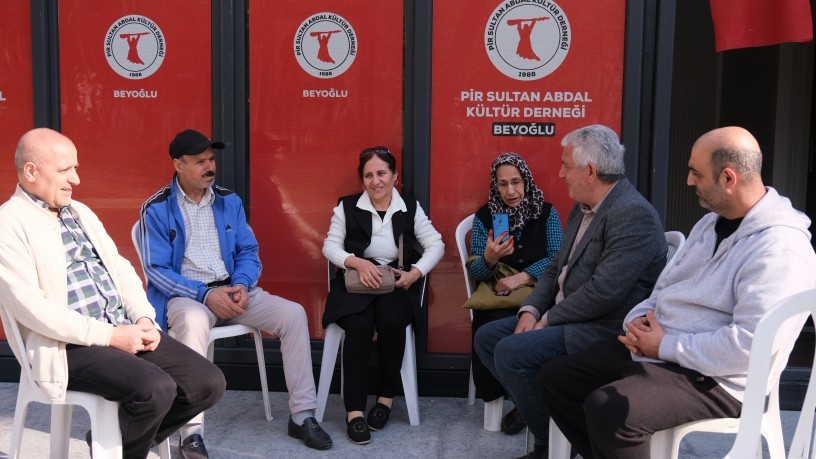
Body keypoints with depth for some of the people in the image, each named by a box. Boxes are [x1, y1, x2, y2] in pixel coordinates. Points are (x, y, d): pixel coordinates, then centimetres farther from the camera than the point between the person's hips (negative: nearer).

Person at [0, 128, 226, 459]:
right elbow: (30, 307, -16)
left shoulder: (80, 212, 19)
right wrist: (109, 336, -17)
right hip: (72, 346, -7)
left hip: (126, 330, 8)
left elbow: (120, 269, 19)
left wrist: (144, 318, 0)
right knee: (156, 388, -30)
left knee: (209, 383, -7)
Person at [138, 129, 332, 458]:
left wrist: (242, 285, -13)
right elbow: (156, 270, -9)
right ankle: (192, 432, -35)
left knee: (293, 314, -16)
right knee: (194, 321, -40)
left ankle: (302, 415, -7)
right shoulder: (157, 209, -4)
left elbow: (248, 252, 10)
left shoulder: (229, 201, 10)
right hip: (186, 295, -4)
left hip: (232, 290, 5)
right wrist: (205, 295, -21)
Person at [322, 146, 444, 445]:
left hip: (397, 284, 1)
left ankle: (386, 396, -8)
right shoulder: (347, 206, 5)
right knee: (359, 325, -31)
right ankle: (354, 409, -21)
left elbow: (436, 245, 4)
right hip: (355, 283, 0)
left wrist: (417, 272, -14)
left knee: (391, 321, -31)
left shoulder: (411, 208, 6)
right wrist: (358, 262, -20)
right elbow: (330, 245, -1)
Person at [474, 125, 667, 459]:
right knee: (487, 337, 4)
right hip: (566, 317, 10)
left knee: (511, 352, -22)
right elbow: (557, 268, 14)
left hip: (606, 330, -10)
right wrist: (531, 310, -2)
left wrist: (549, 319, -15)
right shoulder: (583, 208, 12)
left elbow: (604, 292, -27)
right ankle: (540, 413, 10)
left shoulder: (633, 215, -20)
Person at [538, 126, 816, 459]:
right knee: (554, 378, 4)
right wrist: (639, 319, -2)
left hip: (714, 379, -9)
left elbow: (749, 345, -27)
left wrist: (666, 346, -18)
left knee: (608, 408, -33)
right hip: (656, 349, 9)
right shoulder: (711, 222, 13)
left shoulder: (779, 250, -19)